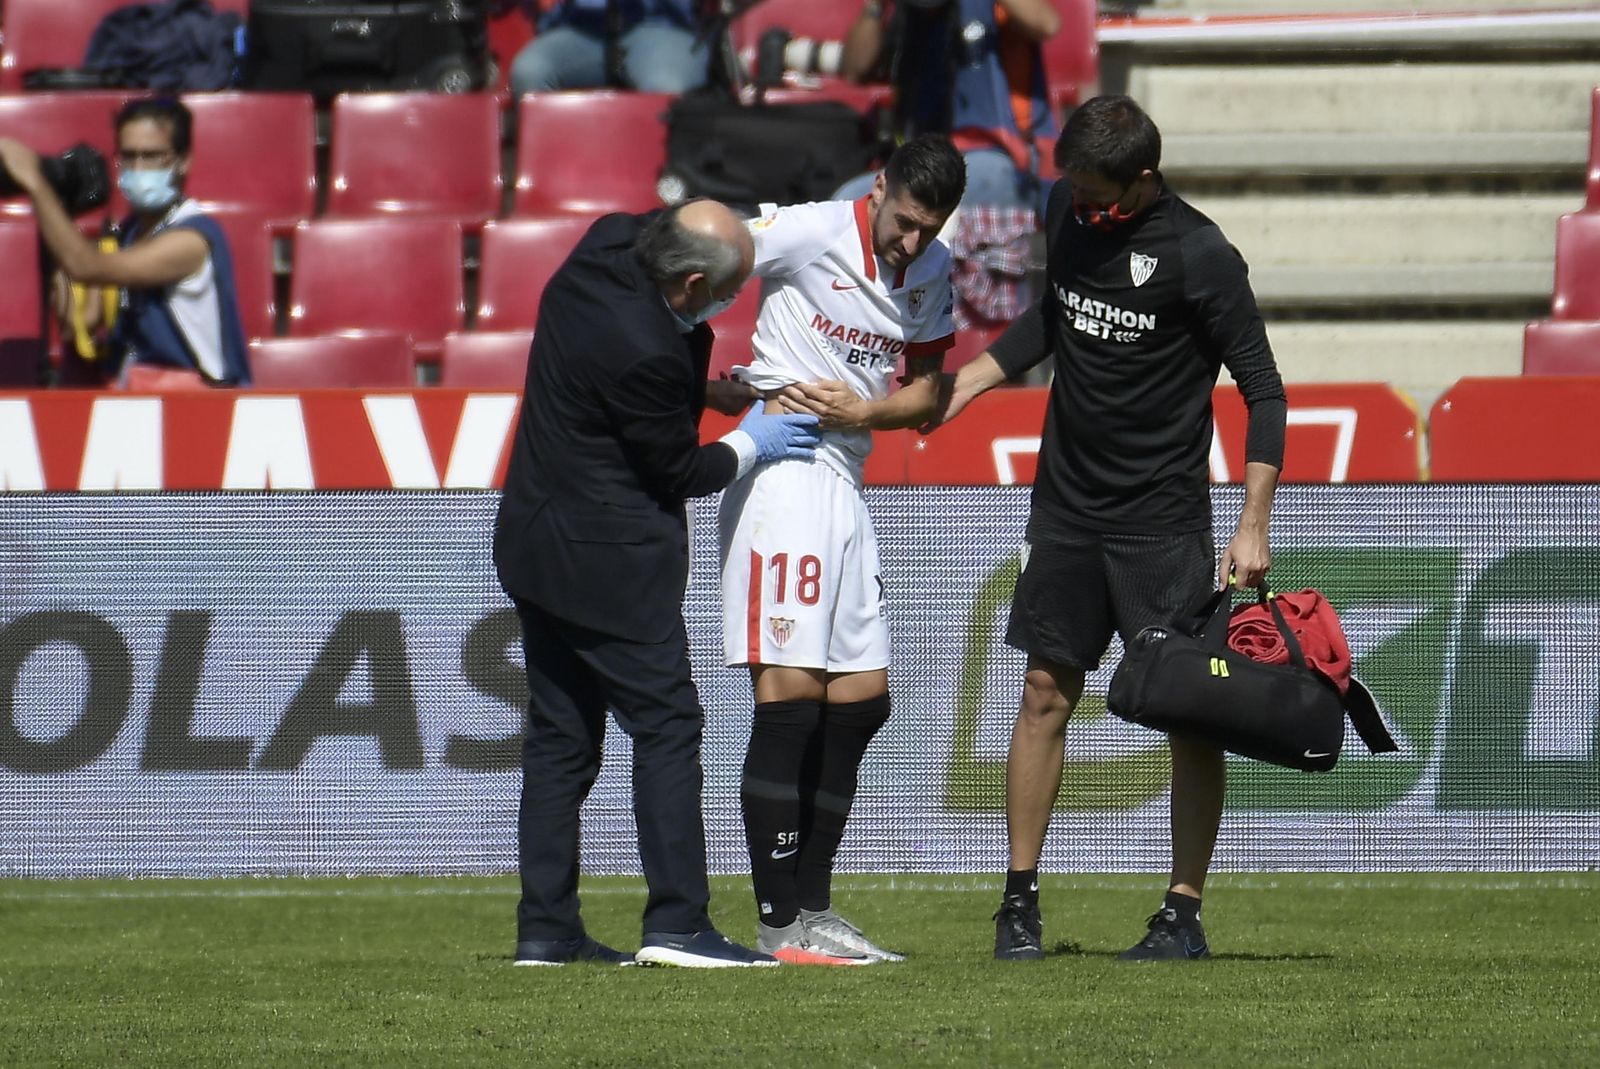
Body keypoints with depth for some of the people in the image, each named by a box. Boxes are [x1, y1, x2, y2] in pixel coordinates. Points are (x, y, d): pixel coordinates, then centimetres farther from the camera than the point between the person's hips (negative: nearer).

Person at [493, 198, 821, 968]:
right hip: (609, 561, -9)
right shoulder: (645, 351, -26)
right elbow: (677, 472, -12)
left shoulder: (604, 247, -2)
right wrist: (751, 445, 4)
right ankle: (676, 923, -8)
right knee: (666, 725, -4)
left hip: (536, 548, 9)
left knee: (560, 734, 11)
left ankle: (546, 927, 11)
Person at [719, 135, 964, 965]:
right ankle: (781, 924, -13)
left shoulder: (932, 272, 10)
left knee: (862, 695, 10)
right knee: (789, 692, -12)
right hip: (781, 475, -8)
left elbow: (925, 392, 15)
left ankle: (814, 907, 17)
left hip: (845, 483, 8)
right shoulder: (810, 232, -11)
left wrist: (862, 410, -5)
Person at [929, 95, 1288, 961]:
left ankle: (1184, 914, 2)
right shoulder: (1066, 211, 3)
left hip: (1164, 518, -5)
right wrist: (976, 376, 9)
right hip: (1068, 505, 5)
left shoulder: (1200, 256, -15)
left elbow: (1263, 390, -10)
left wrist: (1252, 526, -15)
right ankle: (1019, 903, 10)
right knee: (1045, 694, 4)